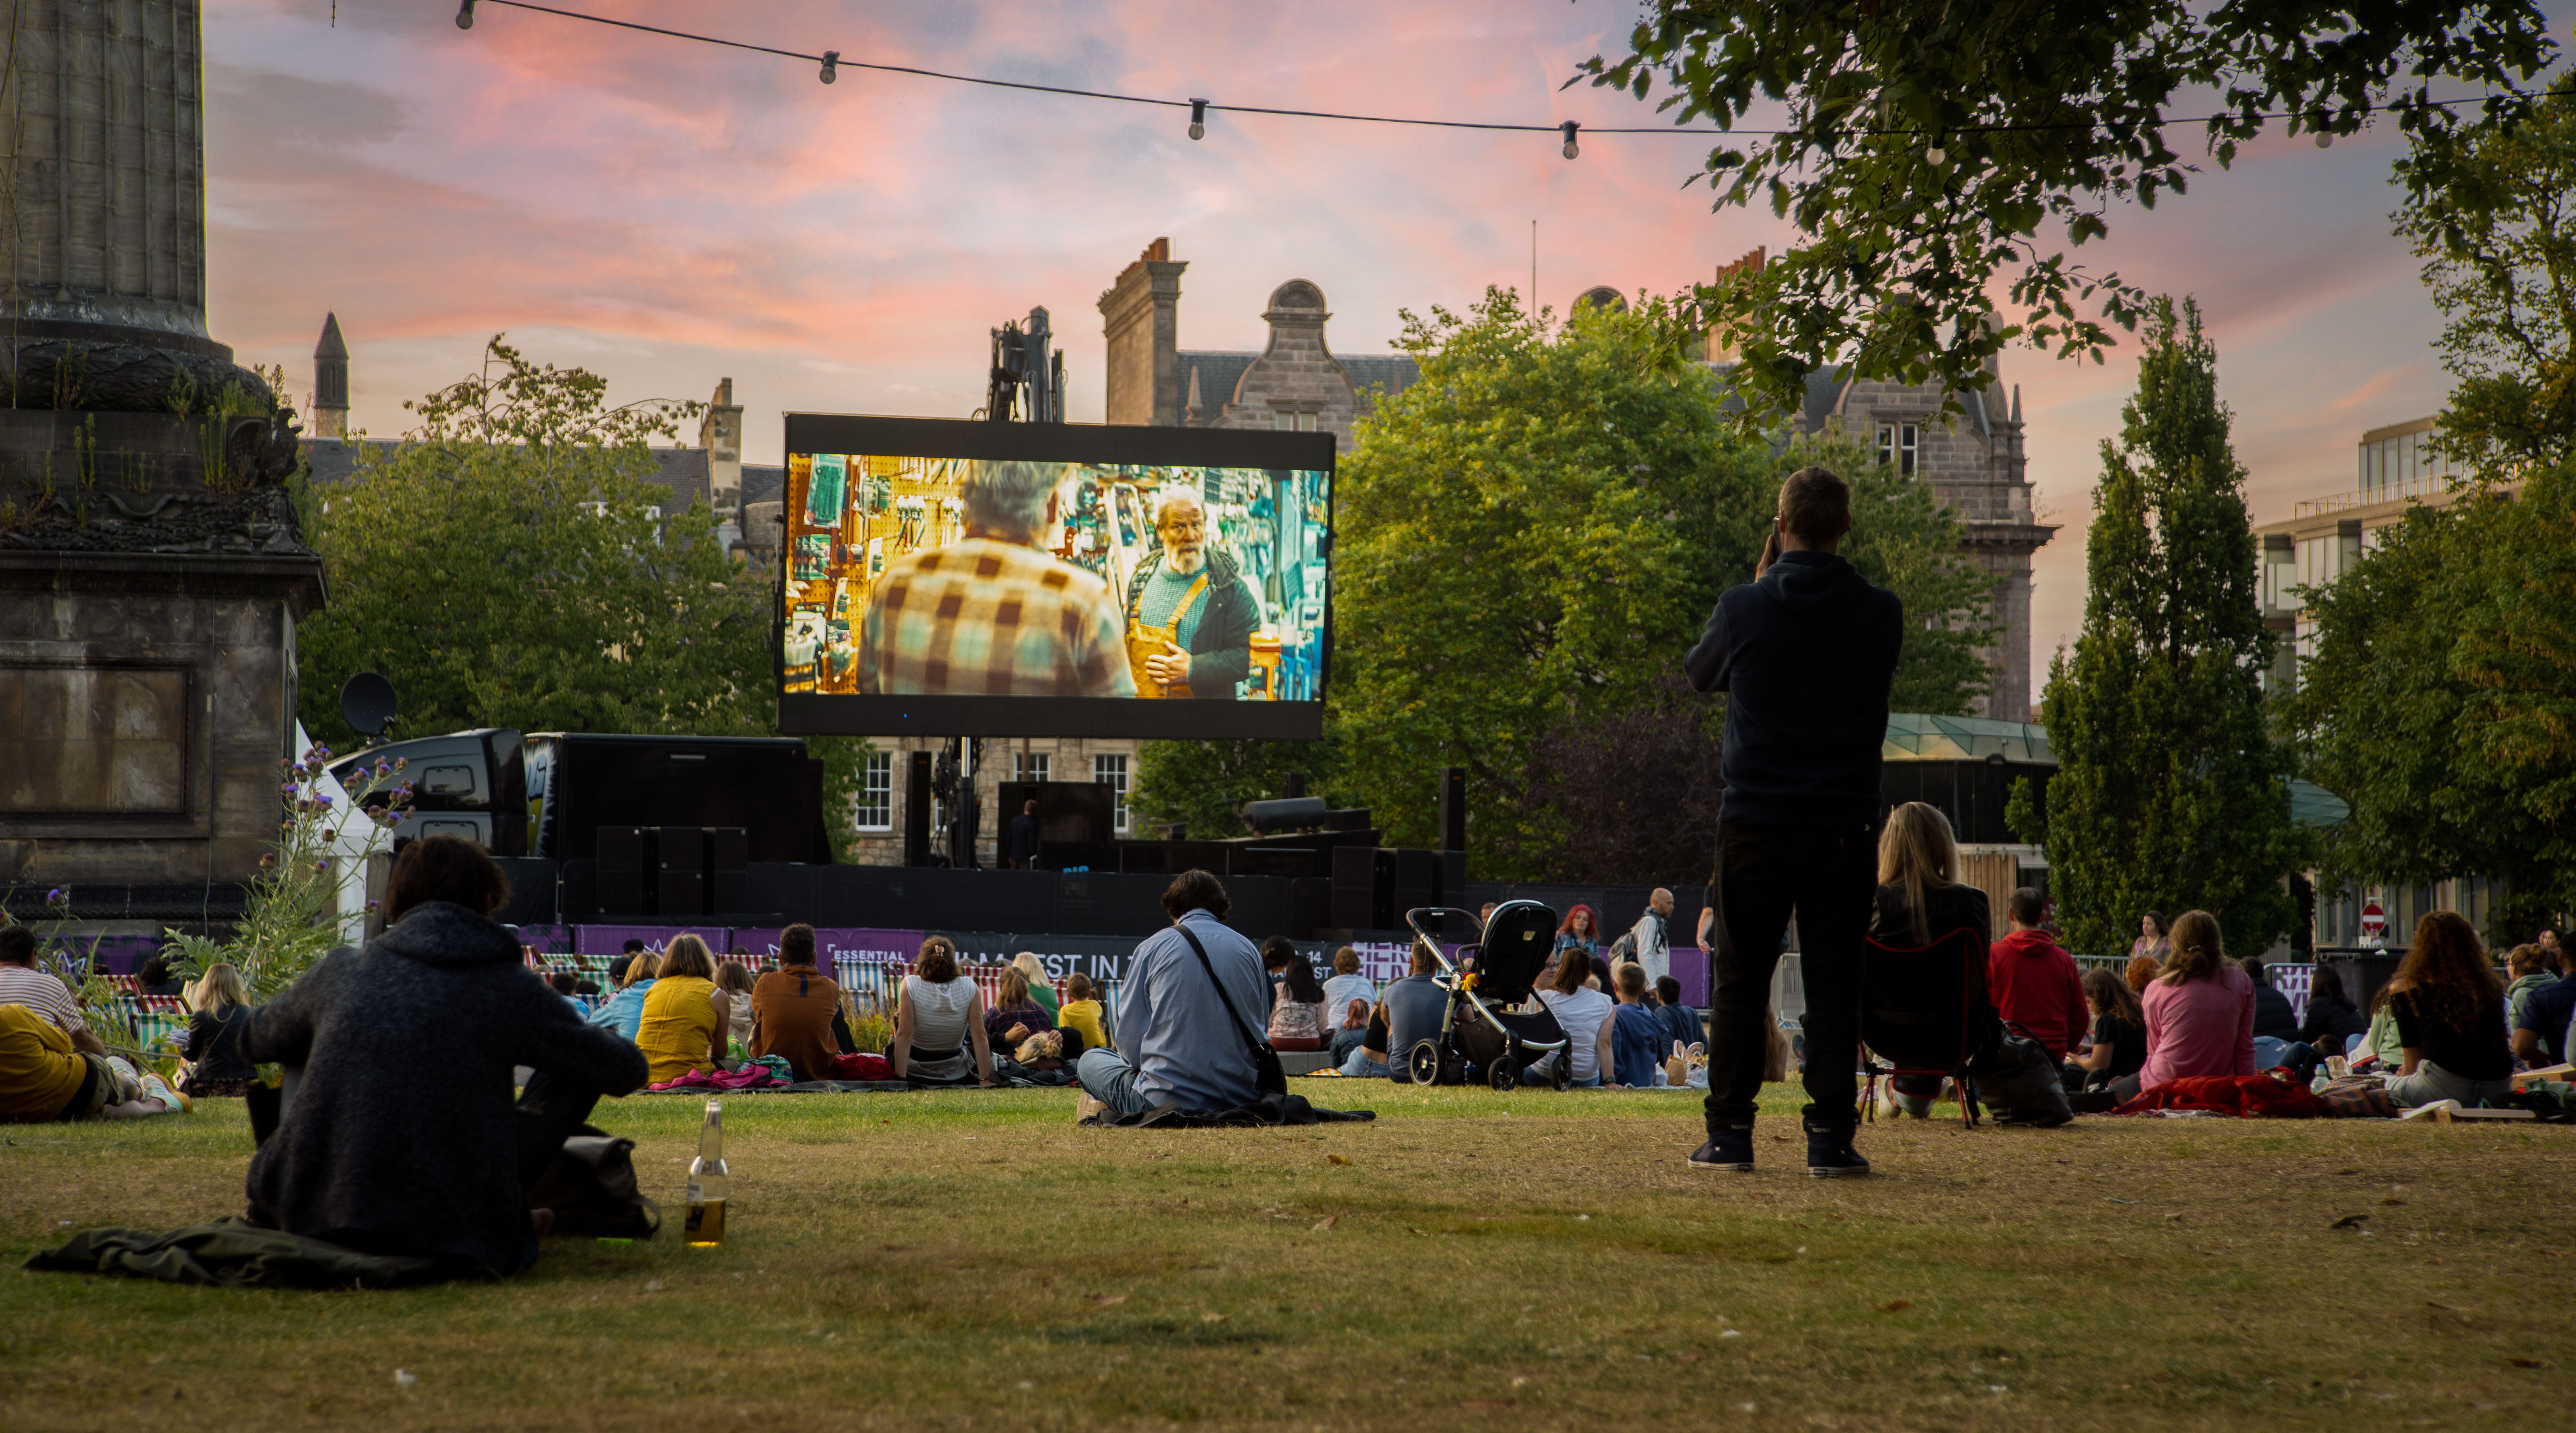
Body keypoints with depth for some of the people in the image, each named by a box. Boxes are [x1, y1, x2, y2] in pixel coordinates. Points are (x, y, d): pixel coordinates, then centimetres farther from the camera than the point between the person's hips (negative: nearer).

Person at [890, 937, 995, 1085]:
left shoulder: (911, 985, -17)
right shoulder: (970, 988, -13)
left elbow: (904, 1036, -19)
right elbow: (979, 1037, -13)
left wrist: (900, 1079, -16)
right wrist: (985, 1079, -9)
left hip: (915, 1074, -1)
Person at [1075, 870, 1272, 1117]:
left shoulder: (1153, 947, -1)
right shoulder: (1249, 949, 8)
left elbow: (1130, 1039, 0)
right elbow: (1260, 1032, 13)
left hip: (1166, 1098, -4)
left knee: (1089, 1060, 21)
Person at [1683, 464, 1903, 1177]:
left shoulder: (1745, 609, -7)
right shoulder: (1881, 615, -3)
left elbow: (1701, 673, 12)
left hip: (1754, 827, -1)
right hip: (1845, 825, 1)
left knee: (1738, 984, 7)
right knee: (1834, 984, 4)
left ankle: (1730, 1132, 6)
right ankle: (1831, 1136, 1)